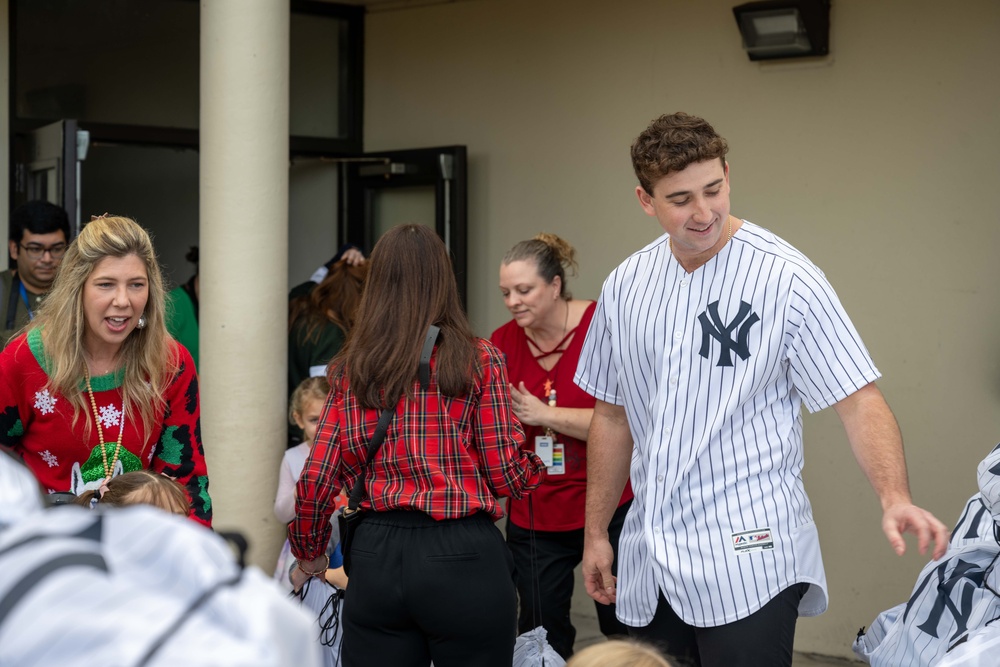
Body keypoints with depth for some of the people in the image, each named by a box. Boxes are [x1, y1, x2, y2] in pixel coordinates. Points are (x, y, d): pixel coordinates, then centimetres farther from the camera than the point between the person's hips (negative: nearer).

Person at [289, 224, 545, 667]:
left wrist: (309, 555, 20)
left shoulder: (352, 369, 6)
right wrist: (541, 461, 17)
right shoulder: (478, 361, -3)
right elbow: (506, 476, -5)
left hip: (377, 556, 3)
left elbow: (316, 479, 4)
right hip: (463, 559, -3)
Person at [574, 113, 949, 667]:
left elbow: (859, 401, -10)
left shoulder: (786, 278, -8)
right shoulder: (624, 286, 7)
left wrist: (894, 498, -27)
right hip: (648, 565, 5)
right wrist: (595, 532, 16)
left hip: (747, 563, -5)